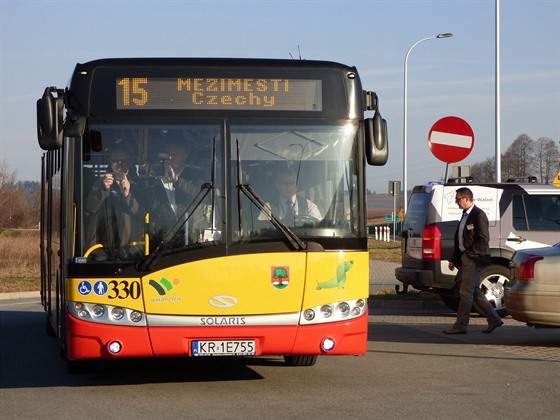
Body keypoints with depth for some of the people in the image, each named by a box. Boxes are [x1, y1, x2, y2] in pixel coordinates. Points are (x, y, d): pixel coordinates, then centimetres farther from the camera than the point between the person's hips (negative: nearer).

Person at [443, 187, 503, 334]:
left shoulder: (478, 215, -12)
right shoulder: (465, 215, 18)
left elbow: (483, 239, -17)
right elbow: (459, 240, 20)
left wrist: (470, 254, -17)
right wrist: (454, 259, 16)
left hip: (473, 260, -10)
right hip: (465, 259, 10)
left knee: (465, 292, -8)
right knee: (474, 292, 12)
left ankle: (460, 326, -4)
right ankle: (494, 319, 19)